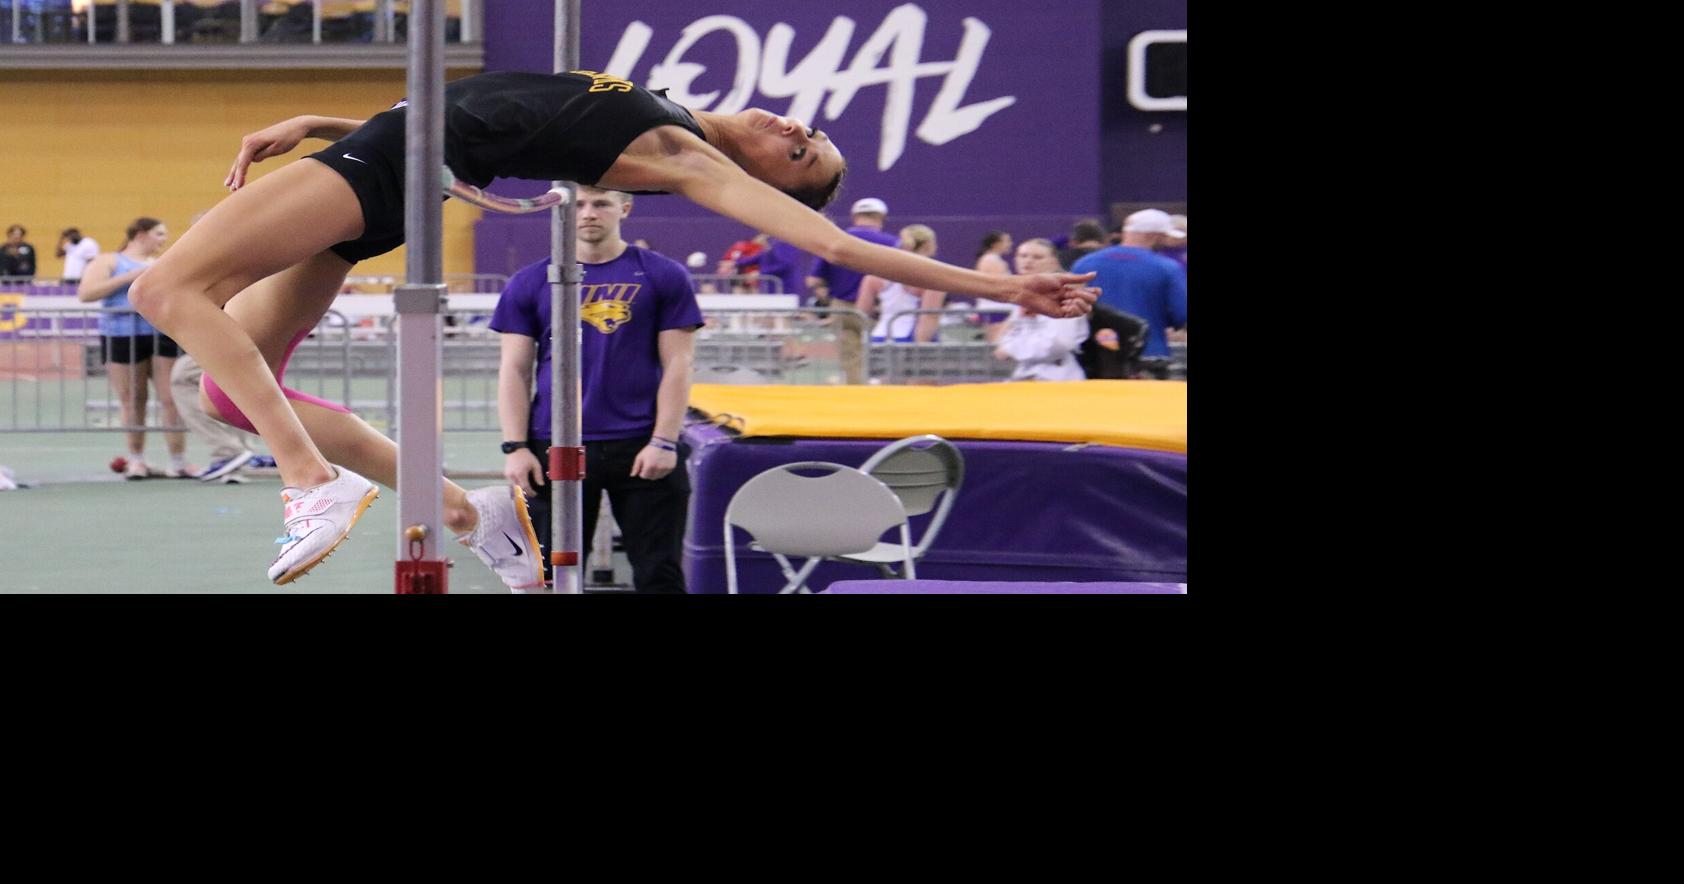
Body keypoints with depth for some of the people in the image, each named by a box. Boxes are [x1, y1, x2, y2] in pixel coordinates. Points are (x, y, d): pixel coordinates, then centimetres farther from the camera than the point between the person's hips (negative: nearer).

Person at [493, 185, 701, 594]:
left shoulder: (663, 277, 3)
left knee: (660, 574, 1)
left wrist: (664, 441, -8)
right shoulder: (530, 284, 7)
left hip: (642, 451, -1)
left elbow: (676, 365, 1)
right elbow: (515, 370, 6)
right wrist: (515, 447, -4)